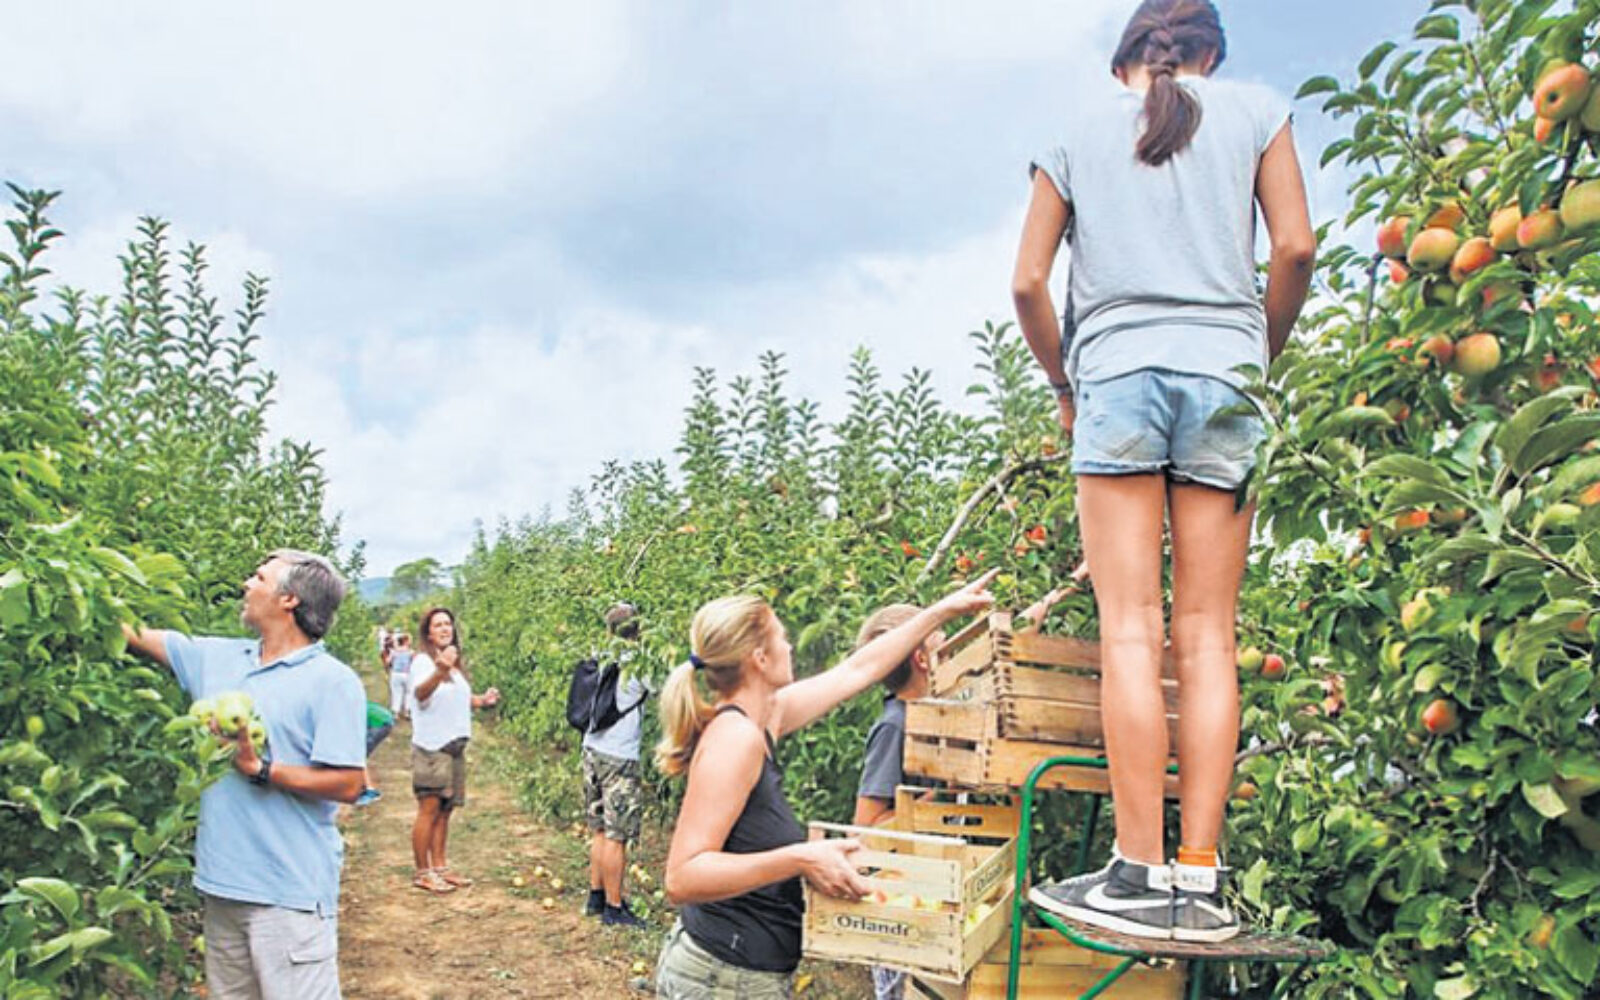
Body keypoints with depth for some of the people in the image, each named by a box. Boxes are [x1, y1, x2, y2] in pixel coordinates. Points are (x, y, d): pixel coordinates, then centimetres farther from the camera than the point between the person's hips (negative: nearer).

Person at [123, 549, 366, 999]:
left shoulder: (334, 682, -11)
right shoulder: (218, 658, 10)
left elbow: (347, 785, -15)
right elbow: (132, 633, 17)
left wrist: (261, 769, -19)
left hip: (290, 892, -7)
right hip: (222, 881, 7)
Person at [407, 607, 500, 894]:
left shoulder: (454, 662, 16)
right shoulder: (423, 660, -10)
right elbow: (420, 692, -30)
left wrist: (482, 700, 8)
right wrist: (440, 671, -49)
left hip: (455, 746, 8)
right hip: (431, 746, -8)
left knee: (445, 810, 12)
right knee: (430, 809, -5)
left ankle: (440, 867, 20)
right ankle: (422, 873, 4)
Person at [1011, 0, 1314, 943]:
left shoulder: (1079, 128, 15)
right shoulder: (1255, 109, 15)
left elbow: (1028, 283, 9)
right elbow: (1296, 246, 4)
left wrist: (1065, 387, 20)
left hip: (1115, 371, 0)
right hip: (1223, 371, 1)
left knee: (1130, 627, -6)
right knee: (1209, 635, -1)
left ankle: (1139, 874, -9)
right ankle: (1200, 880, -2)